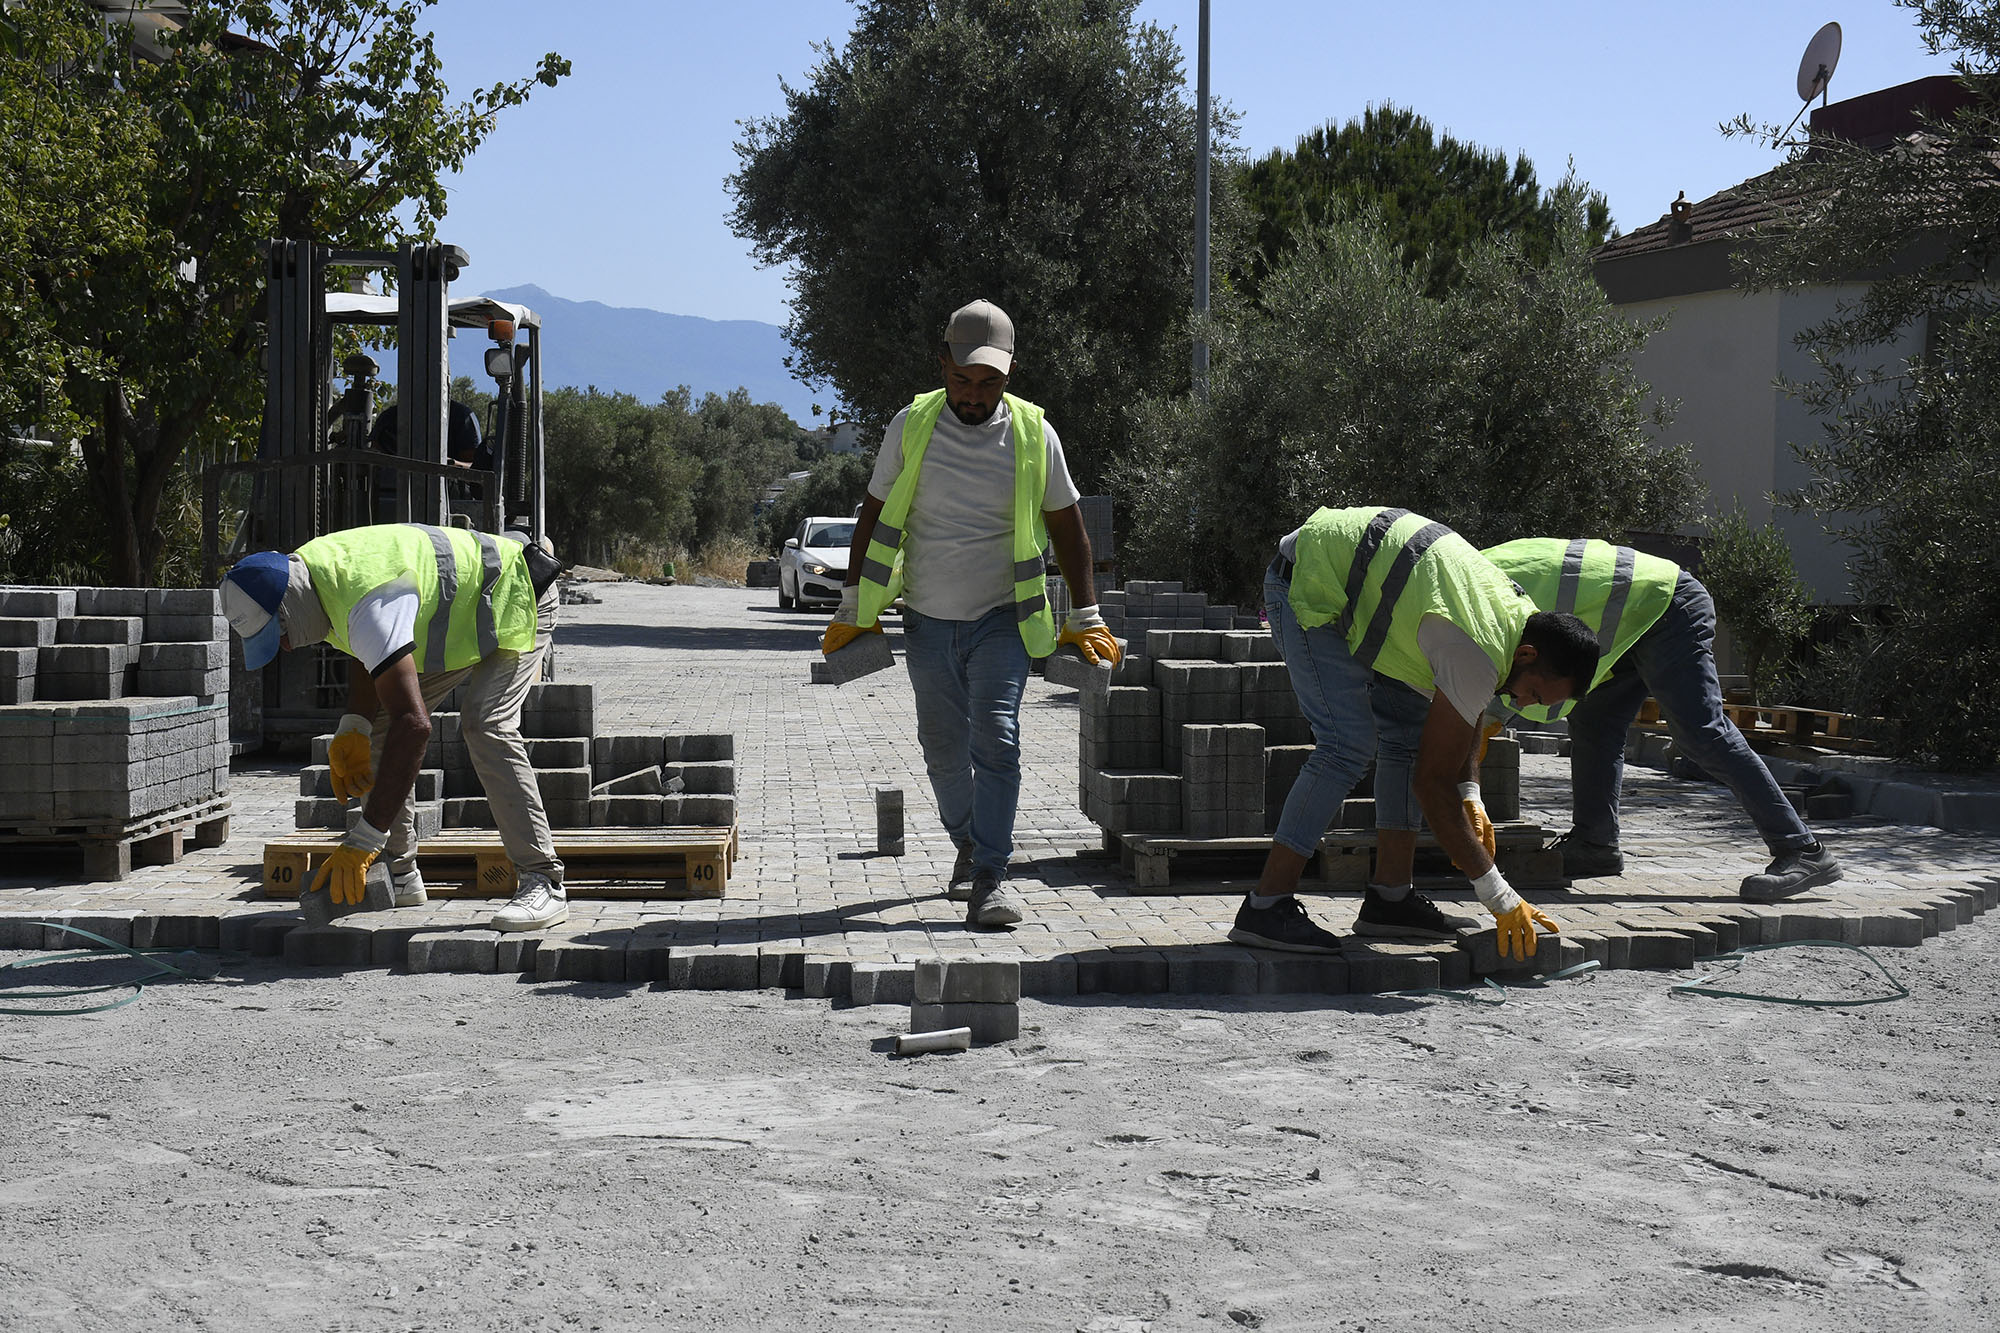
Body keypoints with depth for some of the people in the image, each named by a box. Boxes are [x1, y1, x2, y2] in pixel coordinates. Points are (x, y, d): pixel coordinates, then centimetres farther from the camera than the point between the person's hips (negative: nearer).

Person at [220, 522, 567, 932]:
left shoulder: (368, 605, -41)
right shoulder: (306, 570, -11)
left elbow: (414, 723, -49)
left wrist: (363, 840, -50)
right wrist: (353, 729, -10)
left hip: (513, 600, -10)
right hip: (454, 620, 10)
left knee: (485, 728, -29)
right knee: (379, 723, 3)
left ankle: (543, 884, -27)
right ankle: (400, 876, 11)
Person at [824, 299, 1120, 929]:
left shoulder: (1033, 433, -4)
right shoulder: (911, 427, -2)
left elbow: (1066, 526, 6)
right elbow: (874, 517, 7)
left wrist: (1086, 618, 4)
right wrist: (852, 608, 6)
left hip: (1002, 617, -2)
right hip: (927, 621, 2)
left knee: (995, 737, -15)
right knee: (942, 747, 10)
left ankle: (991, 877, -12)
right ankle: (969, 843, 35)